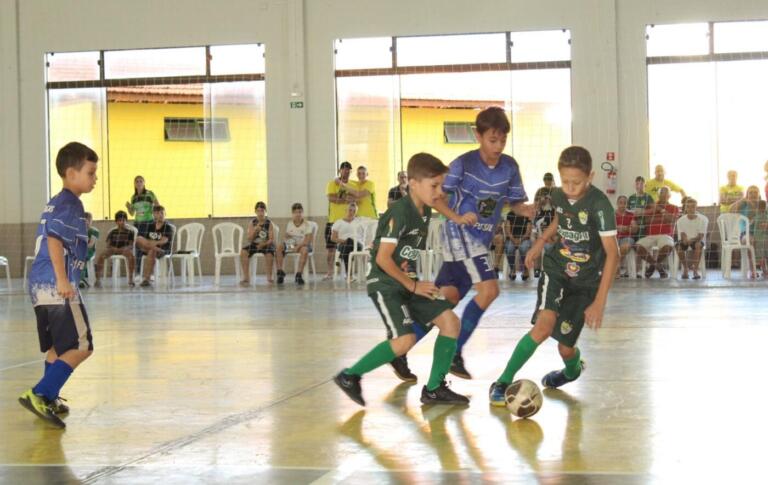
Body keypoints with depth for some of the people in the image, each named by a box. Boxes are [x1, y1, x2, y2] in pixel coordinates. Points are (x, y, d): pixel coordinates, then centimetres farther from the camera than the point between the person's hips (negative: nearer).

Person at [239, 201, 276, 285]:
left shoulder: (269, 223, -2)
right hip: (254, 244, 3)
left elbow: (272, 239, -5)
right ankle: (246, 277, -17)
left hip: (266, 245, -3)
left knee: (269, 253, -36)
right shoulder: (252, 223, 5)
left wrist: (264, 244, -23)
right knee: (243, 252, -24)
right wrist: (254, 230, -13)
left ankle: (269, 277, -16)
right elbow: (249, 239, 3)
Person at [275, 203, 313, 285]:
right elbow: (285, 236, 12)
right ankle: (280, 271, -18)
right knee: (279, 247, -23)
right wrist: (286, 239, -14)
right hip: (291, 244, 4)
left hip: (302, 245, -4)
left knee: (304, 250, -40)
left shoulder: (306, 225, -7)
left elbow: (308, 240, -16)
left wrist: (298, 246, -31)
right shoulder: (289, 224, 6)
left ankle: (299, 274, -36)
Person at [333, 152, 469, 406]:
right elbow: (383, 258, -21)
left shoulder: (425, 212, 7)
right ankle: (350, 376, -3)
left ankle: (434, 389, 5)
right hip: (385, 284, -9)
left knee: (450, 320, -3)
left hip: (409, 283, 9)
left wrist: (416, 284, 9)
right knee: (405, 339, -21)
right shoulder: (400, 212, -19)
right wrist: (412, 285, -15)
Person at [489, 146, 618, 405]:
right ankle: (503, 382, -16)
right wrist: (540, 242, 14)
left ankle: (573, 369, 41)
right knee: (544, 326, -24)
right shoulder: (558, 196, -7)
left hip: (586, 281, -2)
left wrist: (600, 301, -27)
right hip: (556, 270, 2)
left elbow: (612, 253, -23)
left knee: (565, 346, 2)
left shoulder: (599, 205, -23)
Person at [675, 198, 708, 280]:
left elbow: (701, 236, -13)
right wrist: (684, 239, -34)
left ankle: (695, 270, -31)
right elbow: (682, 235, -9)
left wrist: (691, 240, -33)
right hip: (685, 241, 2)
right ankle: (685, 268, -14)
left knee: (699, 244, -38)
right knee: (678, 246, -33)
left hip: (696, 240, -2)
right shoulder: (681, 220, 0)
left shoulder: (702, 219, -6)